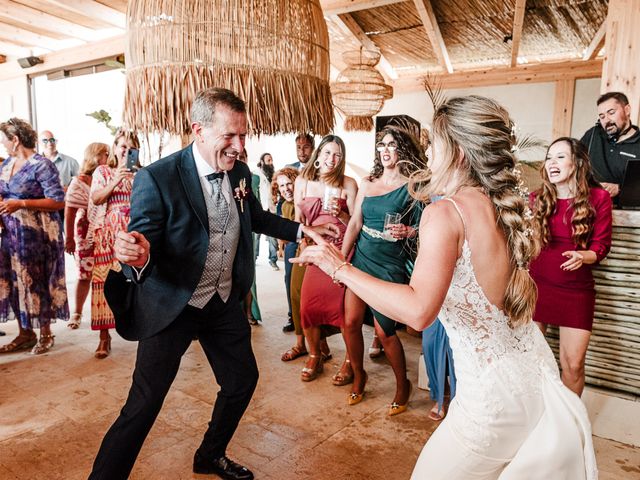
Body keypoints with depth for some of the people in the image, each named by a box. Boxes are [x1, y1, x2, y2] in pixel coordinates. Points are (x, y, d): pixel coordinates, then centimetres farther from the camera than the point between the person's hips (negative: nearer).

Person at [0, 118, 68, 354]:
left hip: (37, 233, -7)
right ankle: (25, 333, 22)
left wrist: (21, 204, -19)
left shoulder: (41, 165, -11)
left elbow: (58, 202, -15)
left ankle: (46, 333, 17)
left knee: (37, 281, 1)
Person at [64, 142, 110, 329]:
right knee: (84, 275, 4)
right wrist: (69, 238, -7)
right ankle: (77, 313, 20)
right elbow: (69, 212, -5)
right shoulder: (79, 181, -2)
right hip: (86, 235, -2)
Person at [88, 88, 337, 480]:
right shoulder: (157, 178, -20)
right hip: (172, 305, -6)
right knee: (145, 403, 0)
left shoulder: (241, 173, -2)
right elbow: (145, 245, -20)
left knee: (243, 379, 18)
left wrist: (303, 230, 10)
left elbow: (257, 217, 16)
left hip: (225, 300, 7)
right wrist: (138, 255, -43)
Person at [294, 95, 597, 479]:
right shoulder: (508, 206, 1)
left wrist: (341, 268, -24)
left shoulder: (445, 212, -21)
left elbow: (419, 310, -35)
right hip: (536, 373, 8)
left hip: (493, 391, -8)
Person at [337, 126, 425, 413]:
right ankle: (357, 374, 30)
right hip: (361, 257, 5)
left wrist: (407, 232, -23)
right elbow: (355, 223, 7)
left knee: (383, 330, -3)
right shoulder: (367, 184, 9)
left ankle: (402, 385, 22)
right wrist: (341, 259, 2)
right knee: (350, 322, 4)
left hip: (390, 263, -4)